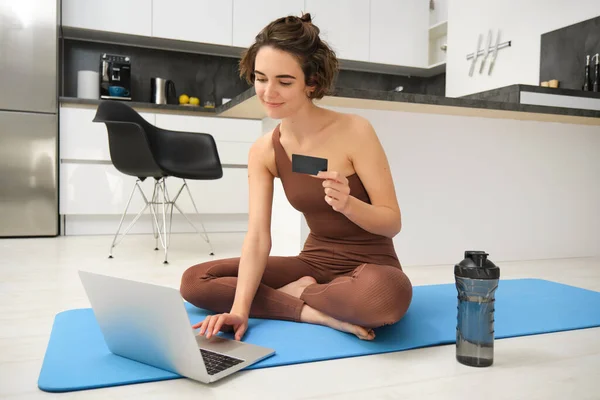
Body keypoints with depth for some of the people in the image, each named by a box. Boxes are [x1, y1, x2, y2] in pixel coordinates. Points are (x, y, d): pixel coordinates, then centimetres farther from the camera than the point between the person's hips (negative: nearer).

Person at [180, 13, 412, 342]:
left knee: (387, 294, -41)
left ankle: (293, 293, -10)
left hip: (370, 266, -3)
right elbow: (257, 236, -12)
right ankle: (314, 311, -14)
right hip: (314, 263, 4)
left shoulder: (354, 131, -18)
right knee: (195, 281, -7)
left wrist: (347, 203, -34)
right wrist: (239, 309, -25)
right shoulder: (263, 151, -5)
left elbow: (393, 223, -14)